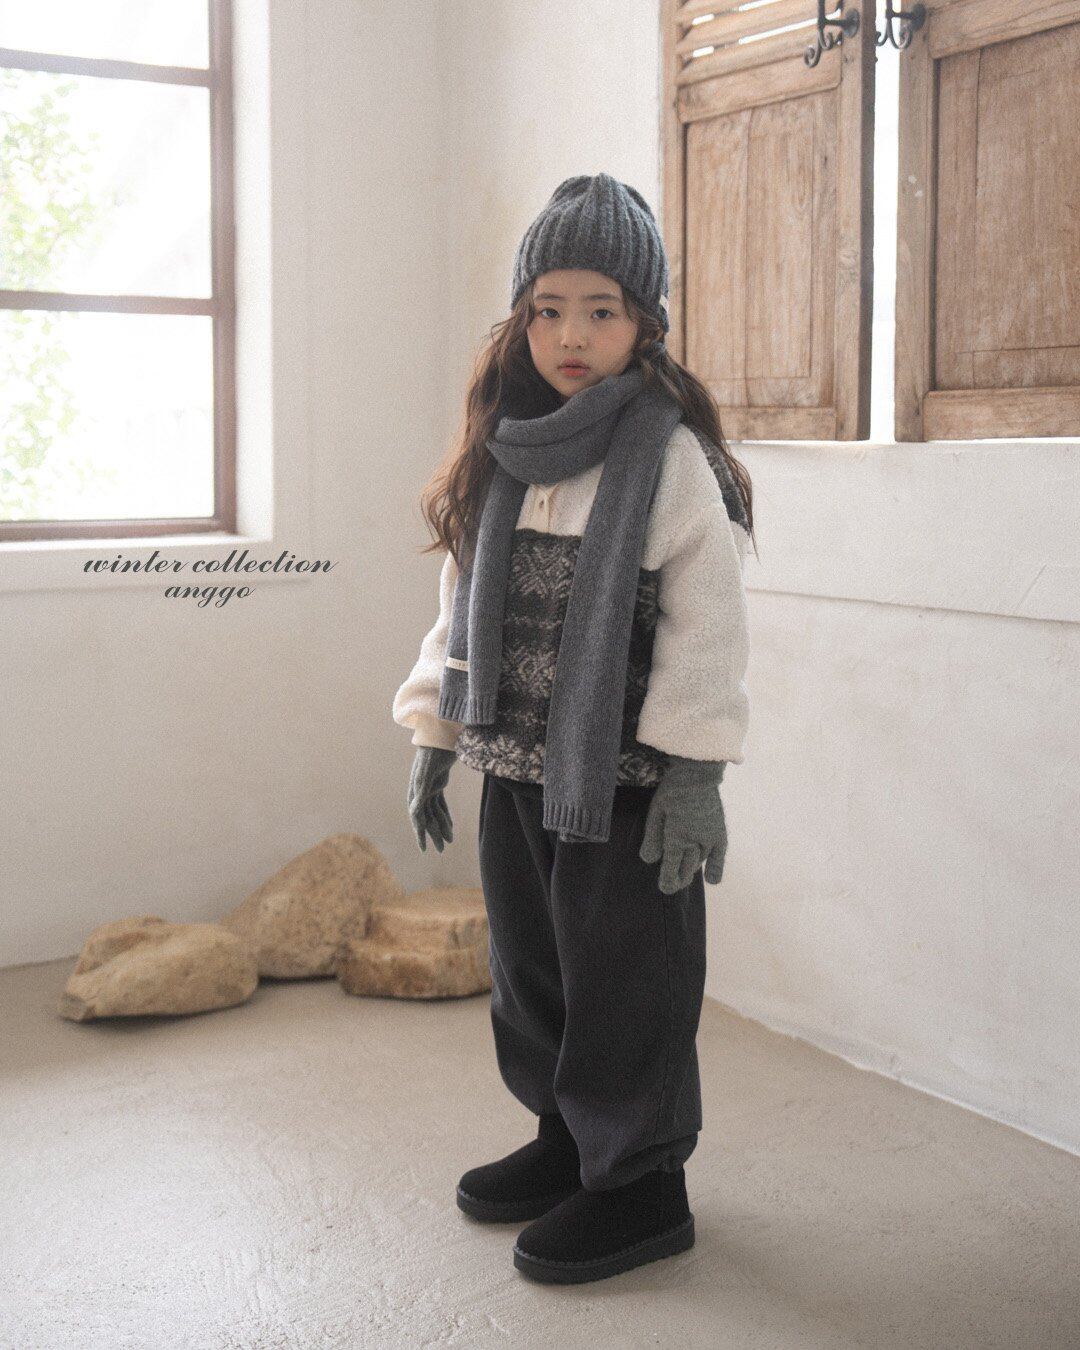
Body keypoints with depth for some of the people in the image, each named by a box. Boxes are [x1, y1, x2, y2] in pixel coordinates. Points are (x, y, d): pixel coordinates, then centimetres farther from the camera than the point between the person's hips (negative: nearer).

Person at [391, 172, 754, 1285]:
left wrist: (693, 775, -16)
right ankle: (567, 1137, 36)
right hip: (513, 768, 7)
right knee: (529, 969, 17)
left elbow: (707, 627, -12)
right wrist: (434, 739, 12)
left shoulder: (674, 456, -11)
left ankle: (641, 1187, 19)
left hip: (626, 777, -6)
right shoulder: (501, 456, 7)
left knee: (626, 984, 3)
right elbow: (462, 601, 14)